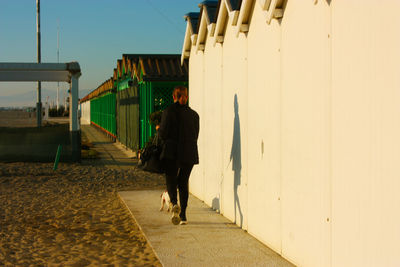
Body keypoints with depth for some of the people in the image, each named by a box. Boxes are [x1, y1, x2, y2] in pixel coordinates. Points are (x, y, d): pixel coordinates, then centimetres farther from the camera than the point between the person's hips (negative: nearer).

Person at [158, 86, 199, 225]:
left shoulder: (169, 111, -8)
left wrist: (159, 129, 11)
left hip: (172, 152, -3)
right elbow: (195, 136, 10)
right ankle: (183, 215, 11)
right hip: (189, 153, 3)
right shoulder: (194, 114, 5)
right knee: (183, 183, 14)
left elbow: (163, 134, -10)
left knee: (171, 181, 7)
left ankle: (174, 203, -22)